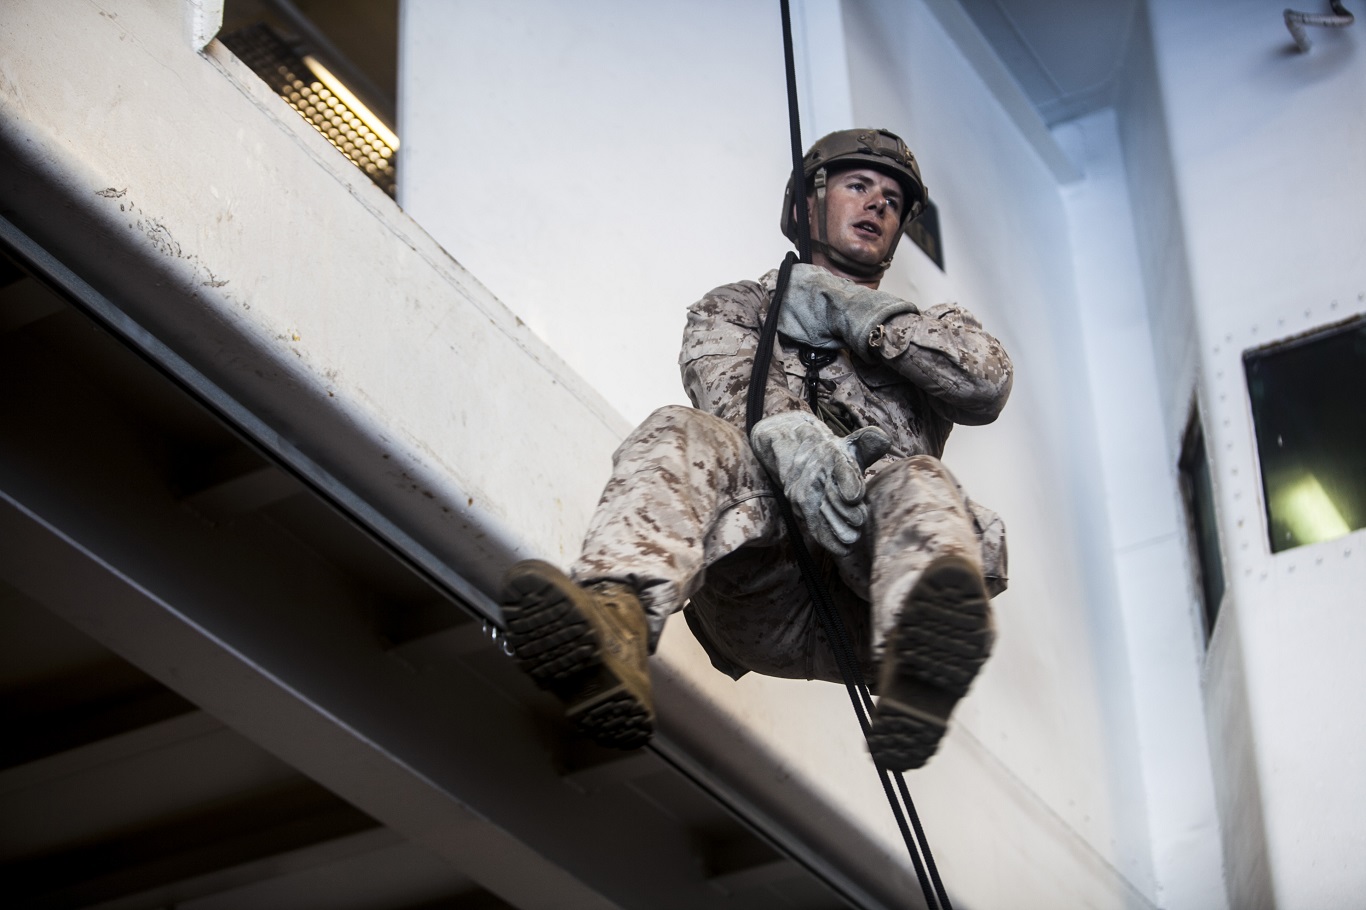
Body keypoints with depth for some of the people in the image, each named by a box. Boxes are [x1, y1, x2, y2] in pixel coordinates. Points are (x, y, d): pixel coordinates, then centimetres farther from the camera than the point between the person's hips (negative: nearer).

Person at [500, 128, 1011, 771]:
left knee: (918, 482, -31)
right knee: (682, 434, -26)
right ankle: (616, 624, -58)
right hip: (761, 591, 0)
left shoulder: (930, 331, 35)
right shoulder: (734, 308, 31)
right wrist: (791, 437, -20)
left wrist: (853, 313, 8)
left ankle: (916, 661, -68)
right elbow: (734, 392, 4)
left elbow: (988, 384, 9)